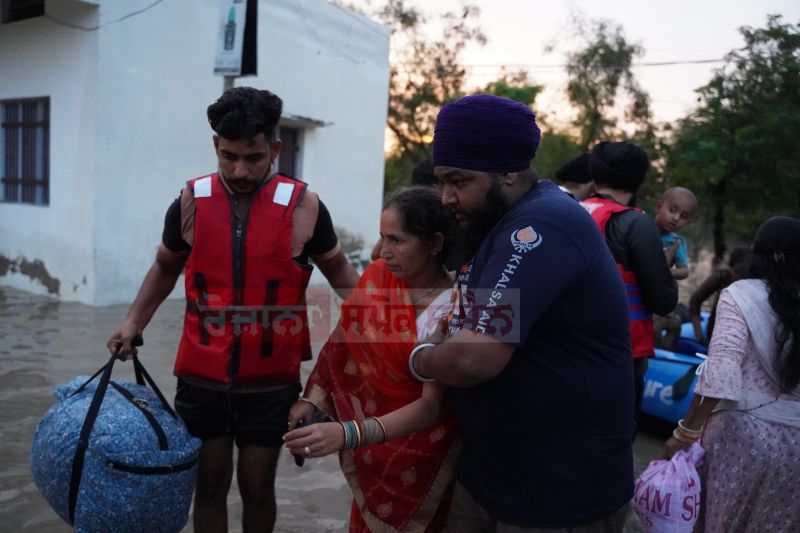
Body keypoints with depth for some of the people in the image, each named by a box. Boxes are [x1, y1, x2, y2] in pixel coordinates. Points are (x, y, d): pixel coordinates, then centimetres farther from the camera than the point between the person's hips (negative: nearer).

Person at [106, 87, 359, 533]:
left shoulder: (303, 206, -9)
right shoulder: (191, 202, -4)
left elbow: (339, 271, 5)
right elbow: (166, 267, 14)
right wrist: (134, 322, 3)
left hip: (270, 383, -1)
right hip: (201, 378, 2)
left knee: (257, 488, 14)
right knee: (210, 486, 16)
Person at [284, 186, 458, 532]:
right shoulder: (378, 276, -9)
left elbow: (432, 406, -29)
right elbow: (344, 341, 0)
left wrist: (348, 433, -40)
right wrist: (313, 400, -9)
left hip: (417, 459, -4)